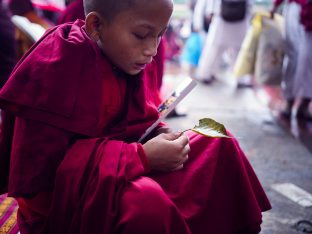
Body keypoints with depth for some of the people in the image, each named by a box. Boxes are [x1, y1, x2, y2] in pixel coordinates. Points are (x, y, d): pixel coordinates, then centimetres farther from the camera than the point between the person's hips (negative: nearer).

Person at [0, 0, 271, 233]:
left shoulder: (132, 60, -1)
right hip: (56, 198, -7)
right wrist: (142, 157, -27)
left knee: (218, 144, 3)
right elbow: (41, 169, -26)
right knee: (146, 200, -38)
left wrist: (160, 135, -11)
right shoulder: (57, 67, -24)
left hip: (124, 169, 8)